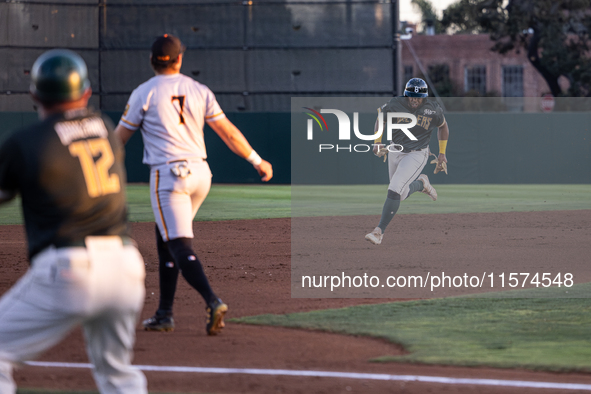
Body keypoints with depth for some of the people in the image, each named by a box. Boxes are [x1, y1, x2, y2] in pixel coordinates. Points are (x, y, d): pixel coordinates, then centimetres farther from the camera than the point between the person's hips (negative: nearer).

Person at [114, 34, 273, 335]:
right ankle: (164, 314, 18)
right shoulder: (198, 90, 8)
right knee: (165, 238, 18)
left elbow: (120, 137, 3)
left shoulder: (144, 93, -2)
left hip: (168, 174, -6)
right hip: (200, 174, 6)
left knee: (180, 246, -10)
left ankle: (213, 302, -31)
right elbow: (227, 131, 5)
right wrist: (256, 160, 10)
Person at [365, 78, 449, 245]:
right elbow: (381, 116, 6)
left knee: (395, 190, -19)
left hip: (417, 154, -4)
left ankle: (379, 231, -15)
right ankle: (420, 184, 45)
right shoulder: (394, 105, -15)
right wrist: (377, 142, -5)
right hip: (395, 152, 4)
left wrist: (442, 153, 7)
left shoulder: (433, 110, -15)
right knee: (402, 195, 14)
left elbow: (443, 126, 6)